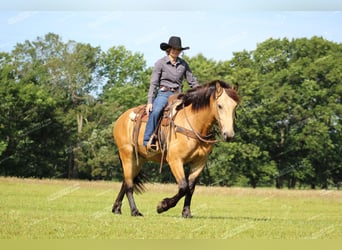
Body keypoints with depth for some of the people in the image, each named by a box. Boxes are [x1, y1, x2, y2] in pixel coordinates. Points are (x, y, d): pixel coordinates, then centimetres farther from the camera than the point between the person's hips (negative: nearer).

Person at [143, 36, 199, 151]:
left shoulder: (183, 64, 11)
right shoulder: (160, 63, 0)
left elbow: (192, 81, 16)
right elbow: (153, 83, -2)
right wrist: (149, 102, -10)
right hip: (164, 93, -4)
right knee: (155, 112, -33)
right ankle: (148, 140, -30)